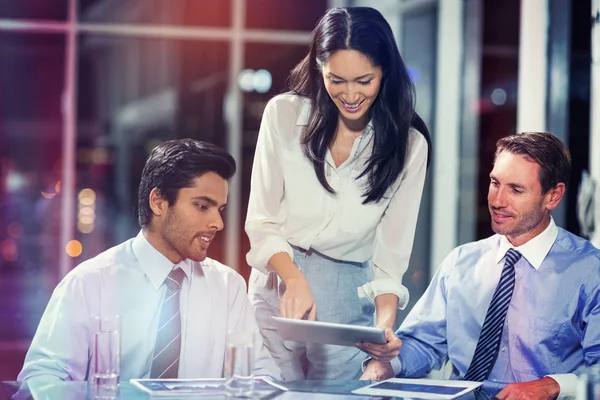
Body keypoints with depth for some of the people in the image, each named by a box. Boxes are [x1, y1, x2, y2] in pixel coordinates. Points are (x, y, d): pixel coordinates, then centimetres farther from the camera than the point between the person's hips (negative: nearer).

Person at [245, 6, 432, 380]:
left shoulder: (408, 144, -3)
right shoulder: (284, 114, -4)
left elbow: (391, 253, -2)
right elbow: (261, 222, -3)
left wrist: (385, 322, -19)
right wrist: (295, 280, -21)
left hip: (350, 298, 0)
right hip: (279, 283, 0)